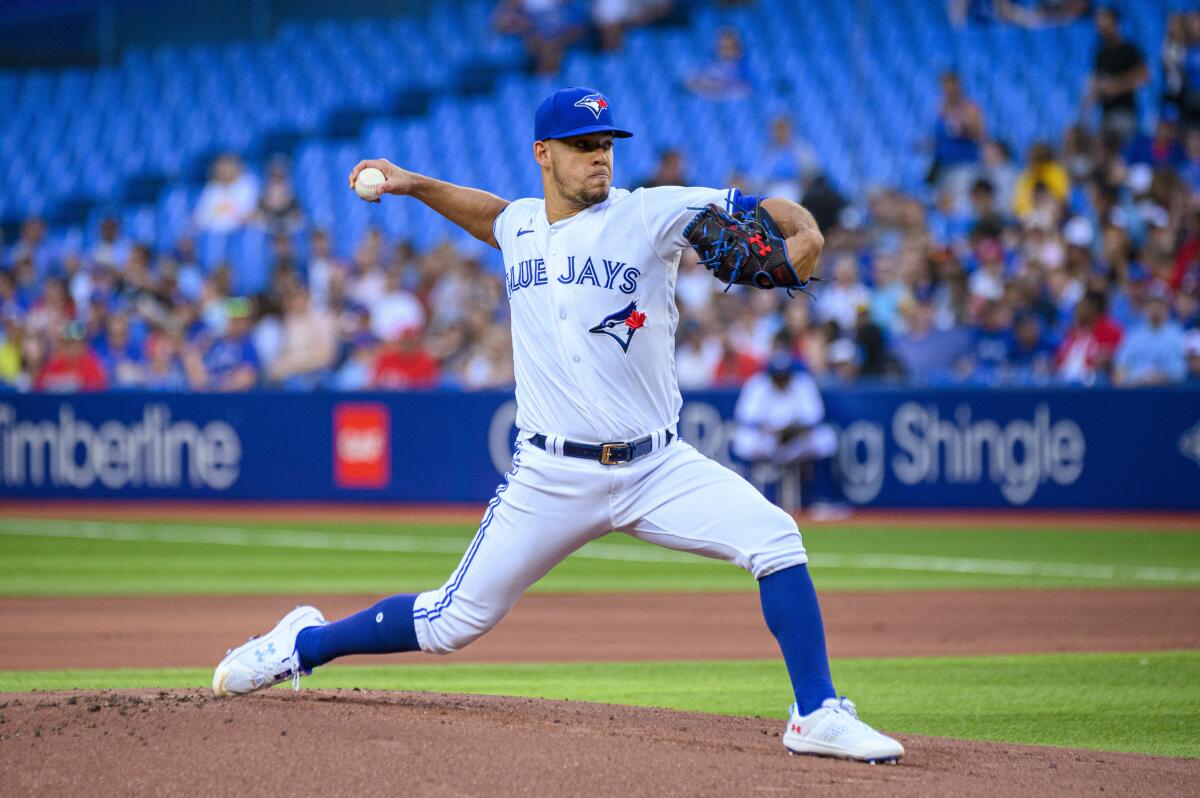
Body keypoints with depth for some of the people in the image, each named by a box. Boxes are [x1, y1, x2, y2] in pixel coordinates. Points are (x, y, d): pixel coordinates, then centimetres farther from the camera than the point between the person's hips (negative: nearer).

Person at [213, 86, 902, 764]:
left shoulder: (650, 214, -4)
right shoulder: (519, 227, 8)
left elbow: (775, 213, -7)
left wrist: (799, 237, -28)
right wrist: (416, 186, 25)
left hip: (657, 467, -1)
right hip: (554, 476, 1)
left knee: (776, 538, -23)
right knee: (457, 621, 3)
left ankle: (818, 715, -16)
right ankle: (303, 645, 25)